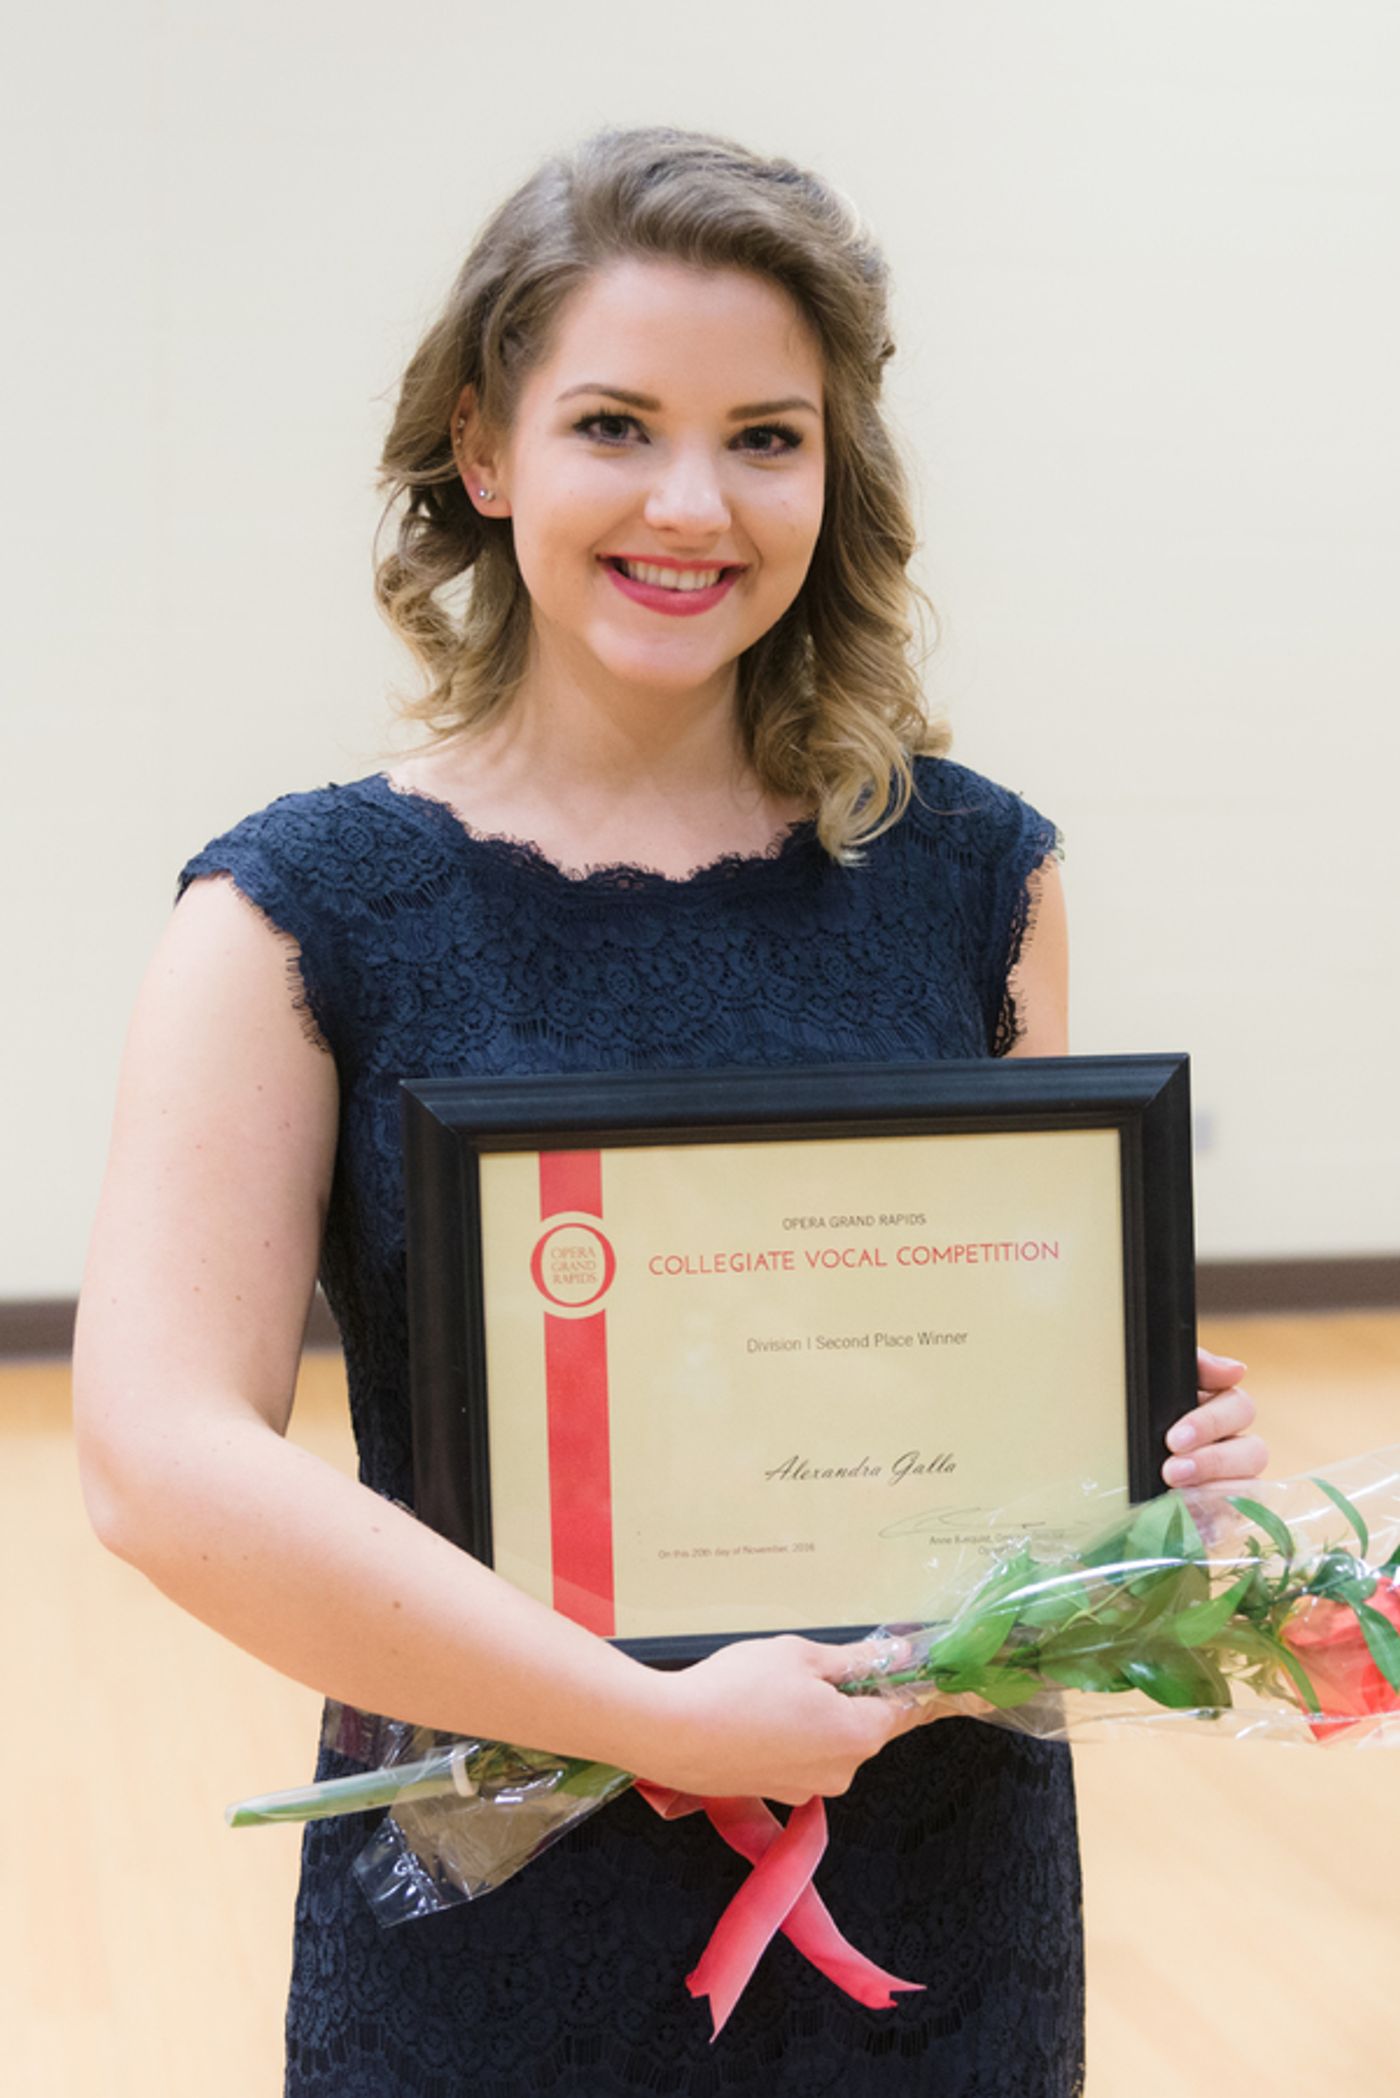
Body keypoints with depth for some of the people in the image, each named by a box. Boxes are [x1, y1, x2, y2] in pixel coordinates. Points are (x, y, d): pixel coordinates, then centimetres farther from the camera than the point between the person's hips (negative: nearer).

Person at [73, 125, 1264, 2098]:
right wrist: (659, 1720, -22)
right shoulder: (307, 909, -9)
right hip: (496, 1917, -2)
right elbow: (165, 1457, -18)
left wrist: (1163, 1460, -11)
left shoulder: (977, 874, -1)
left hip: (939, 1892, 3)